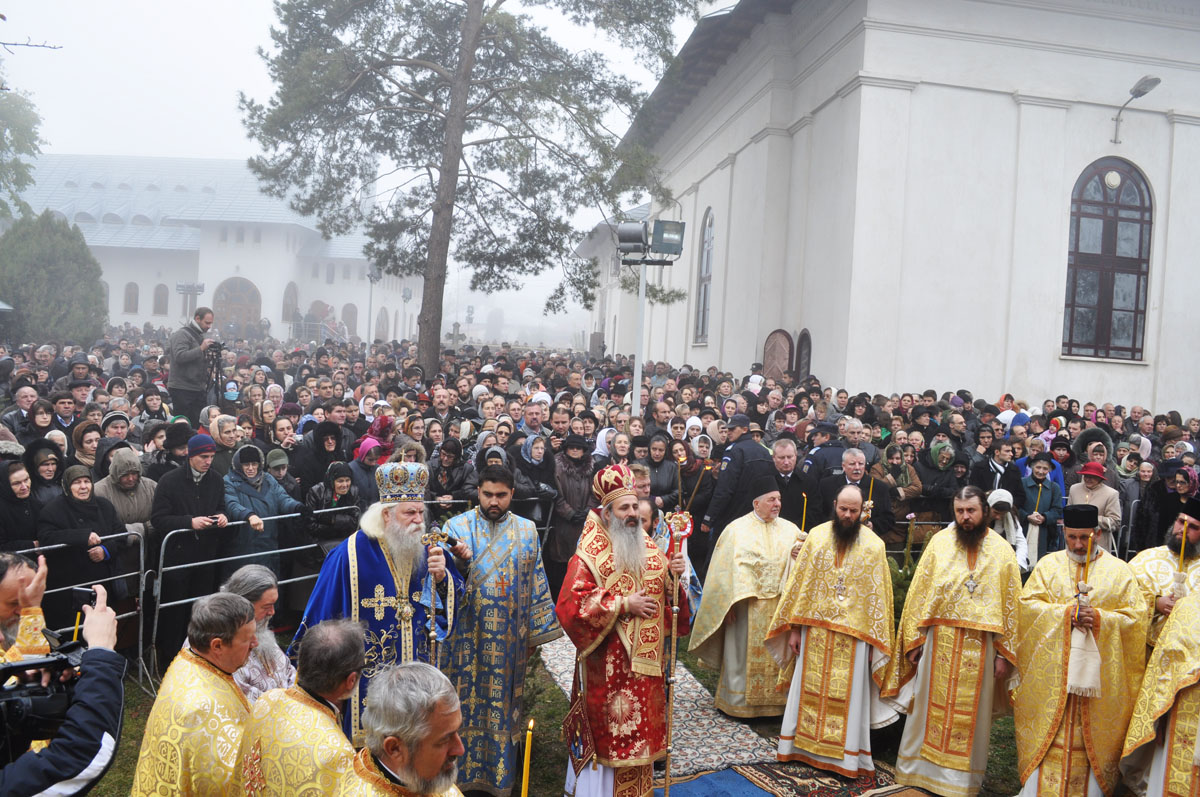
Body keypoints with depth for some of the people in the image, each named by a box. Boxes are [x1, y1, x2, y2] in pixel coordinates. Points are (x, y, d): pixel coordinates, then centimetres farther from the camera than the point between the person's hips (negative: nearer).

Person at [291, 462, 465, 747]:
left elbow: (455, 599, 2)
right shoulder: (352, 553, -13)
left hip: (418, 667, 4)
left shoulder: (428, 548, 0)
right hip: (368, 672, -4)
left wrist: (442, 577, -19)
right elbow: (323, 612, -7)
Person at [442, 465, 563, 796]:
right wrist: (458, 561, -30)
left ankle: (499, 770, 25)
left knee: (503, 701, 9)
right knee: (467, 699, 6)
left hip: (509, 636, 1)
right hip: (467, 635, -1)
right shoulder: (457, 526, -2)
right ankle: (464, 768, 23)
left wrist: (537, 629, 7)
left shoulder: (526, 530, 4)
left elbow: (536, 582, 7)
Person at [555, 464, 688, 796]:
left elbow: (666, 595, 12)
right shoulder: (589, 555, -11)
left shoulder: (649, 549, 7)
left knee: (641, 727, 14)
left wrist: (674, 574, -10)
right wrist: (624, 604, -18)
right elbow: (570, 605, -20)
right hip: (609, 663, -5)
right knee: (609, 729, 4)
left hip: (646, 659, 6)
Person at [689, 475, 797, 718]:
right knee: (741, 655, 4)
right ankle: (737, 701, 16)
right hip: (747, 604, -3)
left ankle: (773, 699, 21)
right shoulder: (737, 529, -3)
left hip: (779, 606, 3)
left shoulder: (789, 529, 8)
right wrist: (731, 603, -12)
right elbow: (729, 568, -7)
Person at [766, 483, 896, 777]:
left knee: (847, 695, 6)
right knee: (810, 689, 11)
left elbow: (879, 596, -1)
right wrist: (794, 629, 0)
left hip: (854, 636, -1)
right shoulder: (817, 536, -1)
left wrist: (875, 642, -3)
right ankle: (805, 745, 25)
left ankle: (845, 754, 21)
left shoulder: (874, 544, -4)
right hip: (815, 631, 2)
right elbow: (799, 583, 2)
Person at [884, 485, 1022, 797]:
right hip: (939, 642, 0)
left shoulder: (1002, 551, 0)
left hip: (980, 648, 0)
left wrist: (1005, 654, -1)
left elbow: (1011, 604, 1)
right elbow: (919, 592, 0)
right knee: (930, 708, 9)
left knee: (971, 715, 10)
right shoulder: (939, 543, -1)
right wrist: (914, 639, -3)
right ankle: (919, 768, 23)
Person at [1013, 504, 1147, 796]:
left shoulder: (1120, 571, 3)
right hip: (1050, 671, 0)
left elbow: (1138, 617, -1)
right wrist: (1066, 613, -15)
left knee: (1090, 737, 6)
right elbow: (1027, 605, -2)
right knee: (1048, 735, 4)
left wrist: (1100, 618, -16)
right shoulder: (1049, 564, 4)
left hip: (1098, 671, 0)